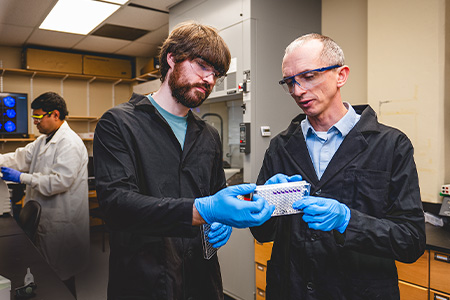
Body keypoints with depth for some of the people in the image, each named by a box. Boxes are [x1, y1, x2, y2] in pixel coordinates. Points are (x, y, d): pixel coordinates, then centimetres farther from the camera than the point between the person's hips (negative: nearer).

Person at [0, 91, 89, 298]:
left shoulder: (70, 143, -19)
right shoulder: (43, 141, 15)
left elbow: (60, 181, -26)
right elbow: (20, 158, 8)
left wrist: (22, 178, -22)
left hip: (61, 225, -9)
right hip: (44, 219, 10)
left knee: (62, 278, 4)